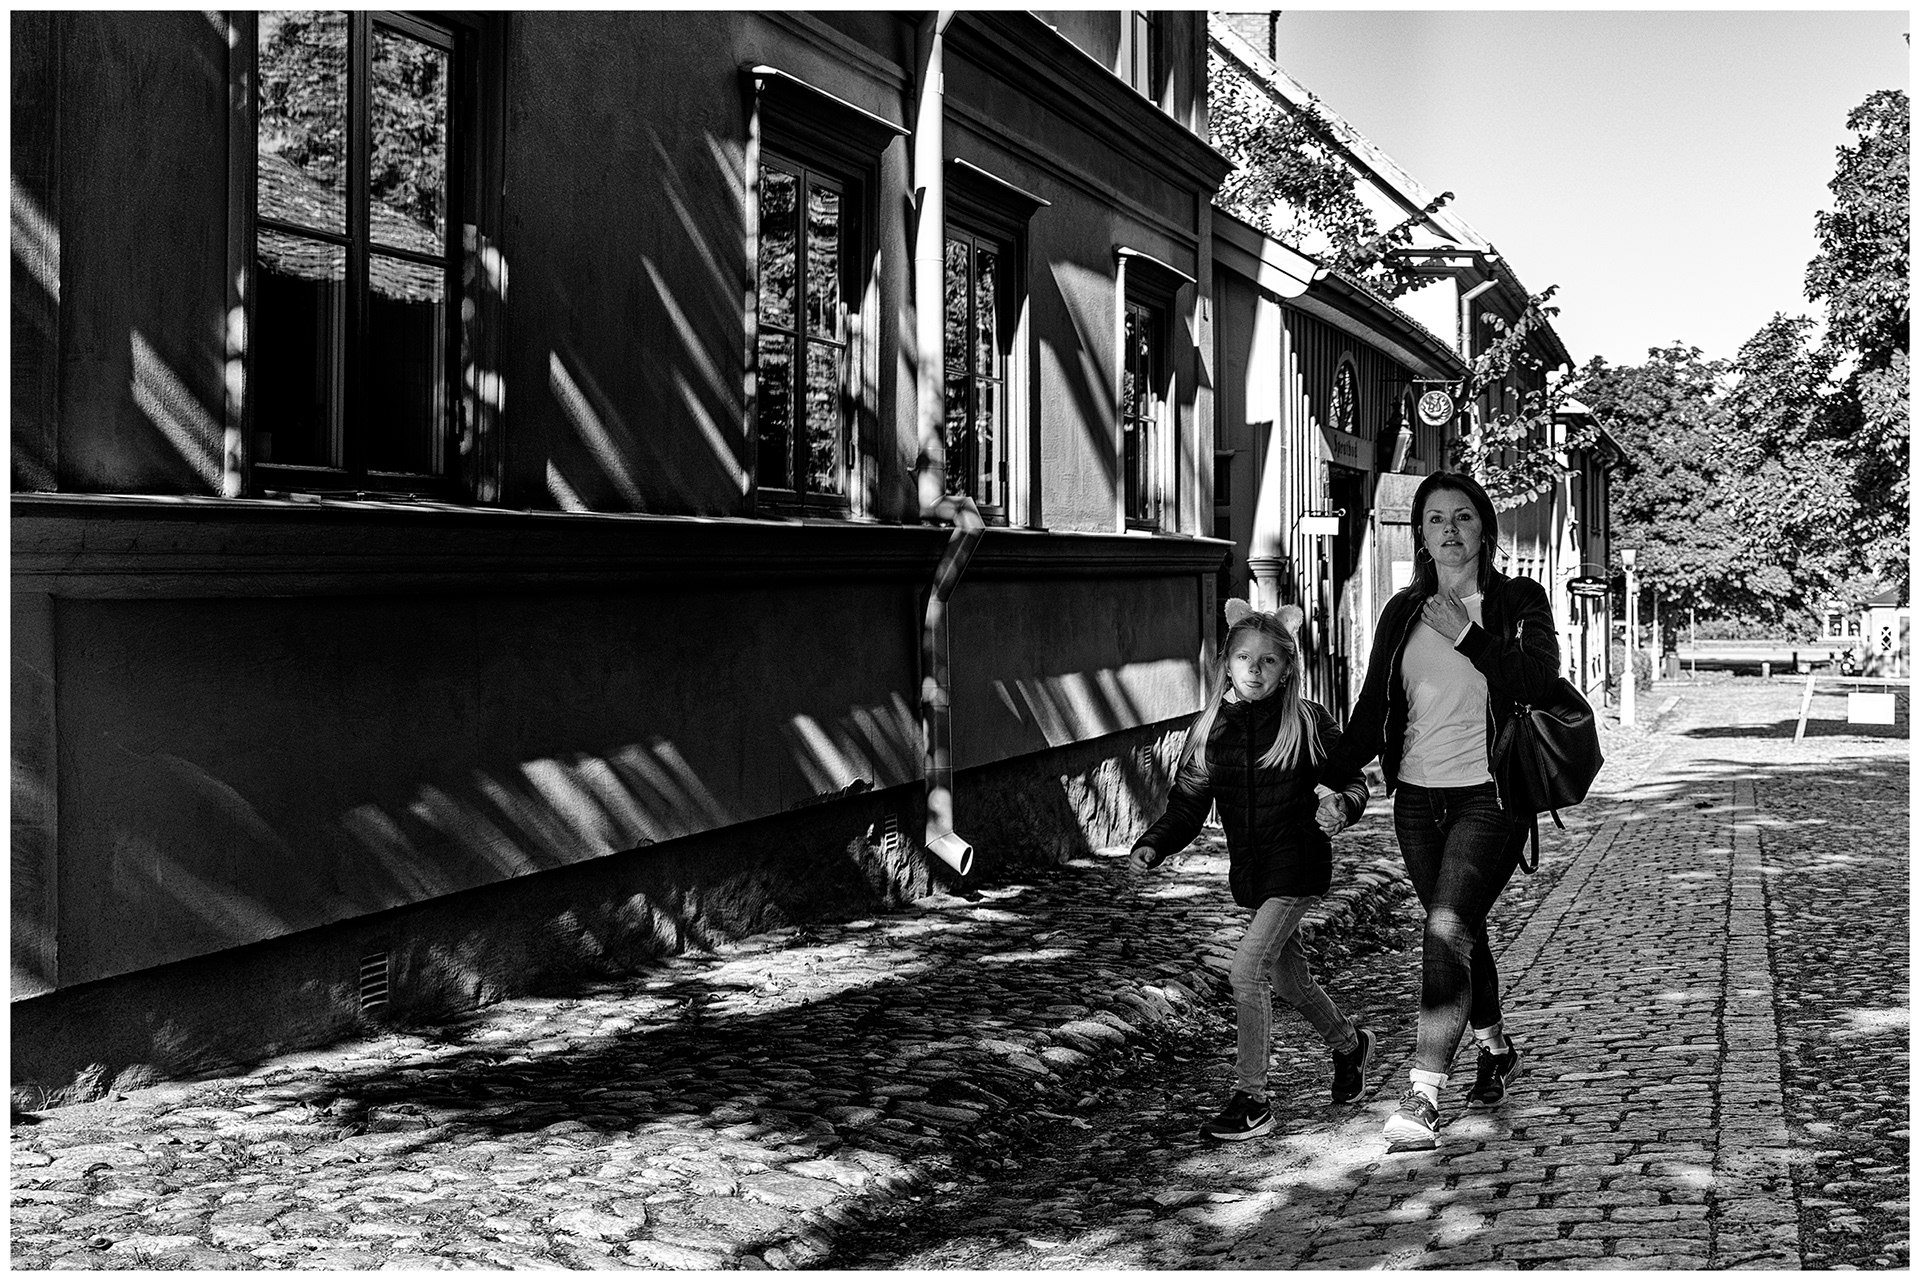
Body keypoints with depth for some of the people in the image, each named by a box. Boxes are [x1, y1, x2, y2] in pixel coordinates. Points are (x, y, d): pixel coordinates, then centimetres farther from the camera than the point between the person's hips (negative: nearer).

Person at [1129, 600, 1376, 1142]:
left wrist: (1341, 805, -23)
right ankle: (1349, 1044, 48)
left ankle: (1250, 1100, -5)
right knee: (1289, 977, 19)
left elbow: (1351, 780, 0)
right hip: (1249, 871, 6)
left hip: (1299, 864, -6)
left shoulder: (1307, 721, -8)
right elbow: (1187, 805, 4)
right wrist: (1152, 845, -11)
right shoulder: (1210, 729, 2)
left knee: (1247, 969, -16)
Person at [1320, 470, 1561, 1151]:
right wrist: (1323, 776, 2)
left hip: (1489, 794, -4)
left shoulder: (1518, 601, 2)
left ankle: (1423, 1096, -20)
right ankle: (1496, 1046, 39)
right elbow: (1371, 712, 11)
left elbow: (1538, 677, -14)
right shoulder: (1403, 612, 11)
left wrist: (1468, 637, -19)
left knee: (1448, 929, -18)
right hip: (1418, 796, 5)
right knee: (1460, 933, 14)